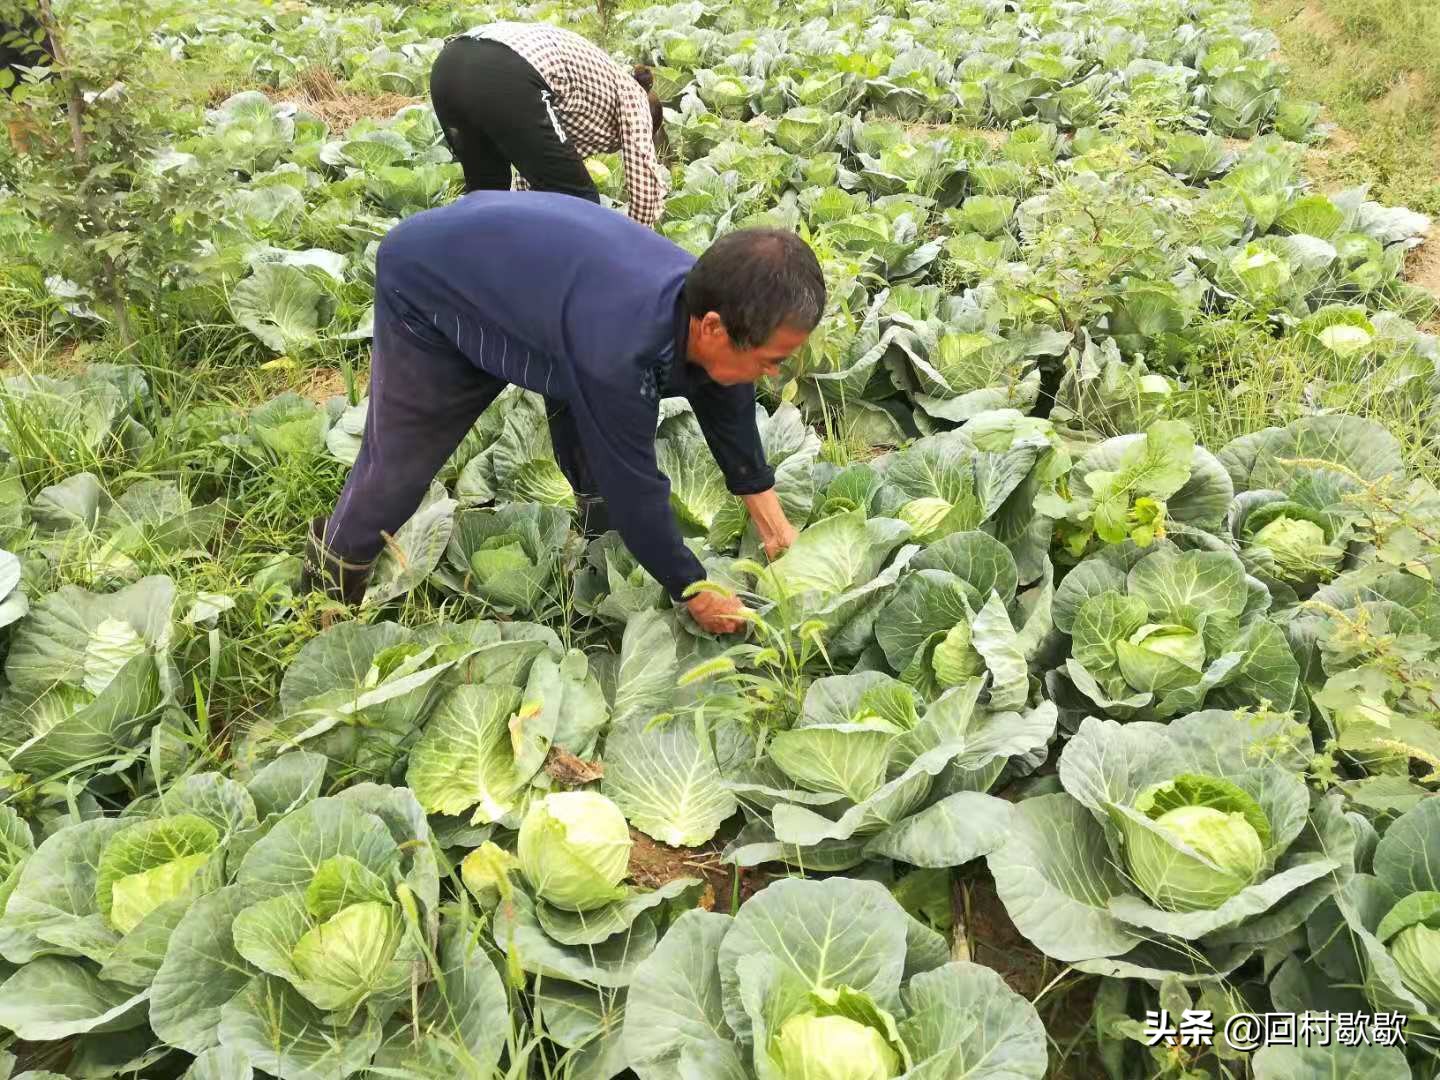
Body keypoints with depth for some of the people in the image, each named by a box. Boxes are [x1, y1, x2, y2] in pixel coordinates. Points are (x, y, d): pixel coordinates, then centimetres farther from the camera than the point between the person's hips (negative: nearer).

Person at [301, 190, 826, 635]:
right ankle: (327, 590, 22)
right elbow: (633, 486, -35)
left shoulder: (712, 301, -20)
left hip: (514, 258, 7)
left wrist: (773, 523, 1)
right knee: (399, 462, 0)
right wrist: (695, 594, -22)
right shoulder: (618, 345, -45)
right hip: (427, 283, -7)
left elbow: (730, 413, -3)